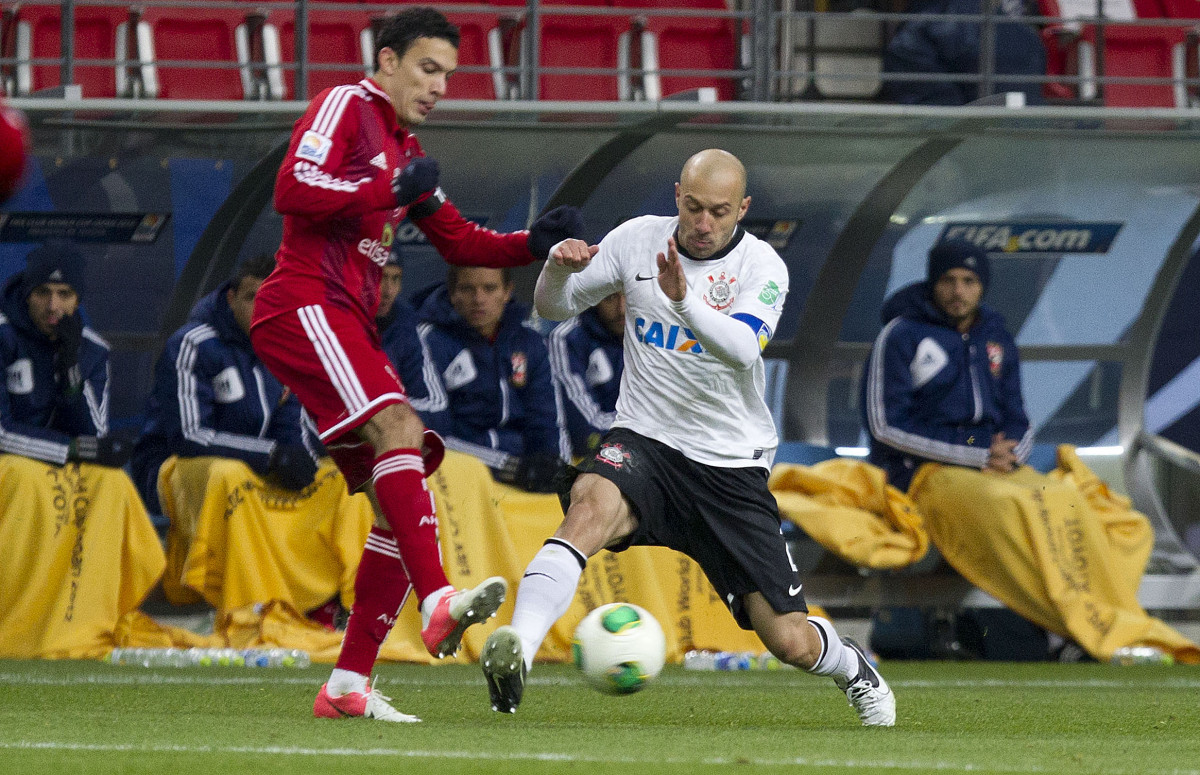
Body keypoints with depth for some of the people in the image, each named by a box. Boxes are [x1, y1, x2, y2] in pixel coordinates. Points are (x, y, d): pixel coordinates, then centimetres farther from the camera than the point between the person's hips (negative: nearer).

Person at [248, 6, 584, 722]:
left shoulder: (405, 149, 25)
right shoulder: (347, 106, -1)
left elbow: (458, 240, 28)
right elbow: (293, 190, -16)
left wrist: (534, 244, 12)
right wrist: (393, 189, -16)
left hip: (348, 326, 10)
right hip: (304, 306, -10)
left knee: (400, 495, 2)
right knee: (398, 427, -29)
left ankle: (348, 685, 2)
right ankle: (439, 603, -42)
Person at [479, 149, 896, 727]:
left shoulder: (762, 268, -8)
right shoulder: (637, 240, -2)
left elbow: (742, 349, -27)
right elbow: (554, 308, 6)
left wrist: (685, 299, -46)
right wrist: (559, 268, -18)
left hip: (732, 467, 0)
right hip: (643, 441, 0)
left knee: (790, 642, 2)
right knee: (592, 505, -38)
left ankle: (853, 669, 38)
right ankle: (516, 649, -50)